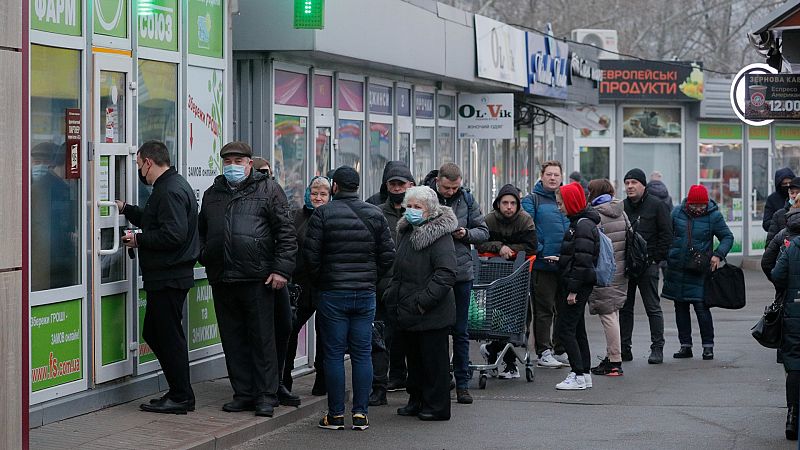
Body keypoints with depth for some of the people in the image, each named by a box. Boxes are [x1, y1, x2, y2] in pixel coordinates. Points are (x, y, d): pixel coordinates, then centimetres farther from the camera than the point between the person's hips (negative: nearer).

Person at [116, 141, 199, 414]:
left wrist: (138, 239, -16)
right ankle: (178, 392, 19)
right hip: (165, 276, 11)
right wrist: (126, 209, 29)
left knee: (169, 335, -4)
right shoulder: (169, 186, 18)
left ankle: (180, 397, 2)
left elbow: (173, 235, -26)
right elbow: (155, 222, 29)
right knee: (153, 333, 15)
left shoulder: (170, 191, -17)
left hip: (169, 277, -11)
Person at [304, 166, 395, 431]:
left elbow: (311, 255, -8)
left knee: (334, 354, 2)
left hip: (332, 294, -3)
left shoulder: (322, 214, -6)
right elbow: (388, 255, 5)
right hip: (366, 294, 3)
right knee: (362, 354, 6)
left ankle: (336, 415, 3)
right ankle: (361, 414, 5)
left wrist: (319, 281, 8)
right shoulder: (375, 215, 4)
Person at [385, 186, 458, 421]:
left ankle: (437, 407, 7)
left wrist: (425, 300, -23)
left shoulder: (439, 234, -14)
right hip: (407, 311, 9)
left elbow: (447, 272, -22)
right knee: (414, 357, 16)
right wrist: (393, 294, 15)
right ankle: (417, 400, 27)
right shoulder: (406, 232, 14)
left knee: (433, 359, 0)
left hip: (431, 313, -8)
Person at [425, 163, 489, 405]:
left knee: (460, 332, 8)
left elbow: (483, 232, 8)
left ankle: (462, 384, 15)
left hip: (461, 274, 2)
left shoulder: (467, 199, 4)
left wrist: (466, 234, -11)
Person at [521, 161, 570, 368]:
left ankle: (561, 351, 20)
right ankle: (544, 352, 3)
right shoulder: (532, 200, -1)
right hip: (543, 265, -5)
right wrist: (540, 251, -19)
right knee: (543, 310, -2)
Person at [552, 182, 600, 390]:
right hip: (578, 285, 10)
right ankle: (584, 374, 18)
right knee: (577, 329, 13)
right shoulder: (578, 222, 14)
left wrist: (573, 290, -22)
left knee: (565, 328, -9)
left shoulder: (583, 225, -16)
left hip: (579, 283, -10)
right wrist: (560, 259, 23)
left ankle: (578, 375, -8)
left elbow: (583, 260, -21)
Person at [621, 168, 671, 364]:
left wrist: (656, 258, -9)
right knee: (624, 308, 7)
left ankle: (657, 348, 3)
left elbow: (666, 234, -3)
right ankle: (624, 348, 12)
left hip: (648, 265, -4)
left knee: (653, 308, -1)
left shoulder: (656, 205, -2)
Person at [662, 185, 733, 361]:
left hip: (699, 271, -3)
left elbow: (728, 237, 1)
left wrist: (718, 255, -14)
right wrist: (664, 257, 6)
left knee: (701, 307, -9)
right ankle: (685, 345, 17)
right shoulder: (677, 212, 1)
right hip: (677, 269, 4)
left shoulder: (714, 216, -6)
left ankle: (708, 346, 2)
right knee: (680, 308, 8)